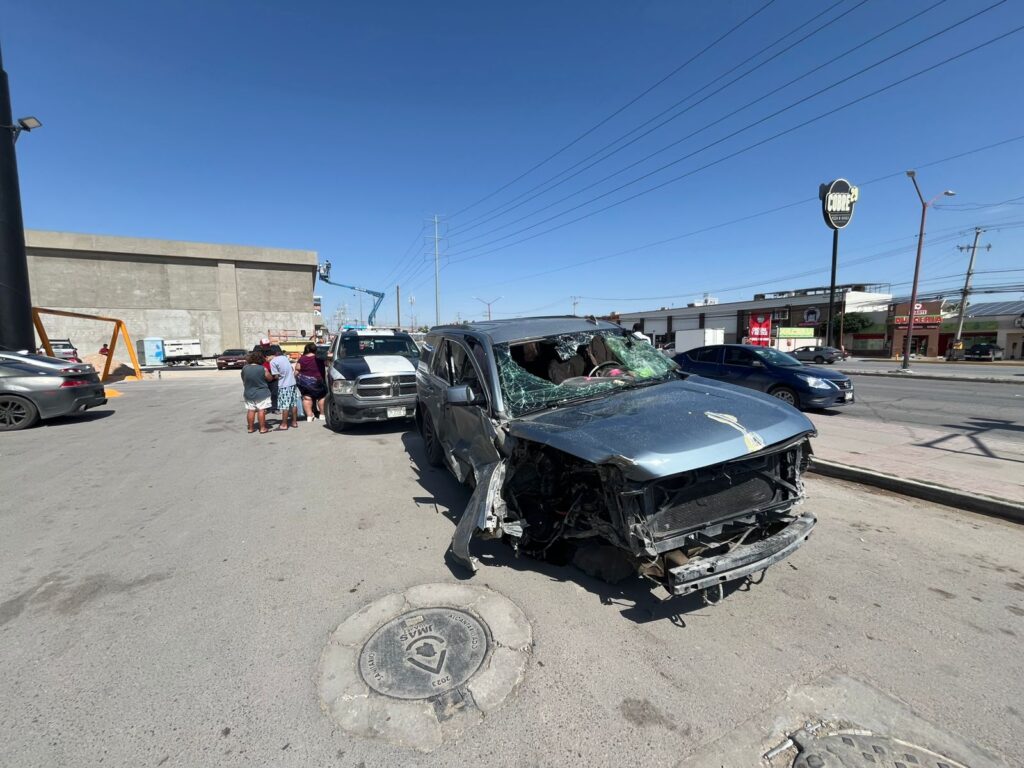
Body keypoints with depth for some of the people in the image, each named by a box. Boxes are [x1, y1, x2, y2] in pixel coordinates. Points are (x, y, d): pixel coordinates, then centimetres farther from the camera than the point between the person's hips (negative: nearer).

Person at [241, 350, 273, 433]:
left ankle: (251, 428, 18)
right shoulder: (263, 369, -15)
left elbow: (243, 380, 9)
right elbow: (270, 379, -3)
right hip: (262, 394, -4)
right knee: (261, 410, 1)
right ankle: (262, 428, 4)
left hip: (248, 394, 4)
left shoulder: (244, 368, -3)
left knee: (250, 411, 10)